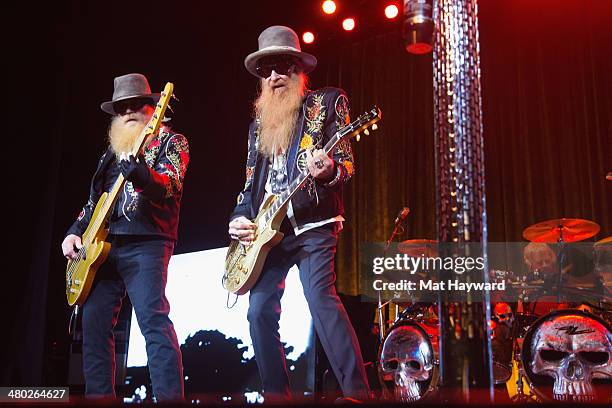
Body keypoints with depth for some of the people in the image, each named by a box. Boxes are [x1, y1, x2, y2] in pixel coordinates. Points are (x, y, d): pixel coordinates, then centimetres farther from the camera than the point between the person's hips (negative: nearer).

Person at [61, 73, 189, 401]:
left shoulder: (171, 142, 5)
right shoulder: (113, 150, 25)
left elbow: (167, 188, -13)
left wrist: (134, 167, -32)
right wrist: (74, 232, 13)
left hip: (145, 242, -7)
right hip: (102, 246, 8)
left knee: (153, 320, -19)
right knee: (94, 324, 4)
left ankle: (169, 398, -22)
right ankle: (99, 397, 10)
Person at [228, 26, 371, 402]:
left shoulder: (328, 102, 5)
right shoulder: (259, 123, 20)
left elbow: (347, 162, -3)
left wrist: (328, 169, -26)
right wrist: (240, 218, 3)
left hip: (313, 223, -6)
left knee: (320, 298, -22)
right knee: (259, 311, 0)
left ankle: (357, 392, -19)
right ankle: (277, 394, 11)